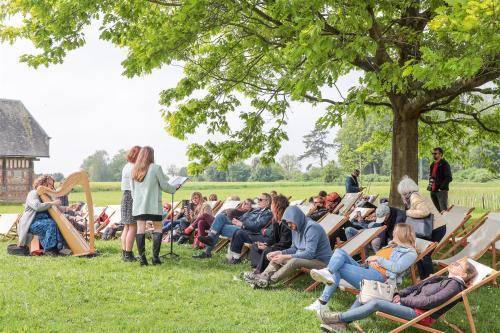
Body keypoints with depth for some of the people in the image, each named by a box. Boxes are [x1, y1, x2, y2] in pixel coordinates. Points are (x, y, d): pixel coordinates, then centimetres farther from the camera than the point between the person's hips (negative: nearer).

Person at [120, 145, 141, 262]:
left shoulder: (126, 166, 18)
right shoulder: (133, 168, -14)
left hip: (126, 197, 11)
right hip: (132, 198, -11)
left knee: (127, 227, 13)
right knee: (133, 227, -7)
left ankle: (124, 253, 17)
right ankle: (128, 255, -6)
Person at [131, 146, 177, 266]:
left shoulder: (134, 170, 8)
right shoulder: (156, 168, -7)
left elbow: (133, 189, 14)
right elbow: (164, 186, -3)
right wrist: (173, 189, 15)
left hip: (138, 204, 4)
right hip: (153, 204, -4)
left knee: (140, 229, 3)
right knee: (158, 228, 6)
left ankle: (142, 258, 0)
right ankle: (155, 257, 0)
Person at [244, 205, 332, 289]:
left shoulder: (312, 227, -22)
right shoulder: (296, 228, 6)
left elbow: (309, 253, -28)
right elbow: (294, 248, 13)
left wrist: (286, 257, -28)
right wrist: (279, 253, -5)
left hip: (320, 260, -9)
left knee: (294, 262, -34)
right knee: (277, 258, 2)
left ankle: (268, 281, -30)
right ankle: (262, 277, -17)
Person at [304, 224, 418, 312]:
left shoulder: (411, 253, 4)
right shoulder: (393, 246, 30)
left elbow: (397, 268, -12)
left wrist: (378, 259, -6)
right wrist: (371, 259, 3)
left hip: (377, 276, -8)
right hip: (366, 269, 8)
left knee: (337, 268, -23)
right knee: (340, 252, -15)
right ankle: (328, 274, -35)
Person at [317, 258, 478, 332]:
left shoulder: (455, 285, -7)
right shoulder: (444, 279, 21)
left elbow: (430, 301, -19)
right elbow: (418, 287, 18)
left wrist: (403, 300, -13)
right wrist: (399, 294, 1)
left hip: (420, 314, -9)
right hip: (412, 304, 10)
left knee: (376, 303, -27)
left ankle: (338, 318, -19)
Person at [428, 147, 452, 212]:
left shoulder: (444, 164, -6)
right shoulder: (432, 164, 17)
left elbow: (449, 178, -12)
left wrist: (441, 187, -17)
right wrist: (430, 186, 10)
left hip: (441, 191, -7)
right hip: (433, 191, 7)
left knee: (444, 211, -9)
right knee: (439, 210, 11)